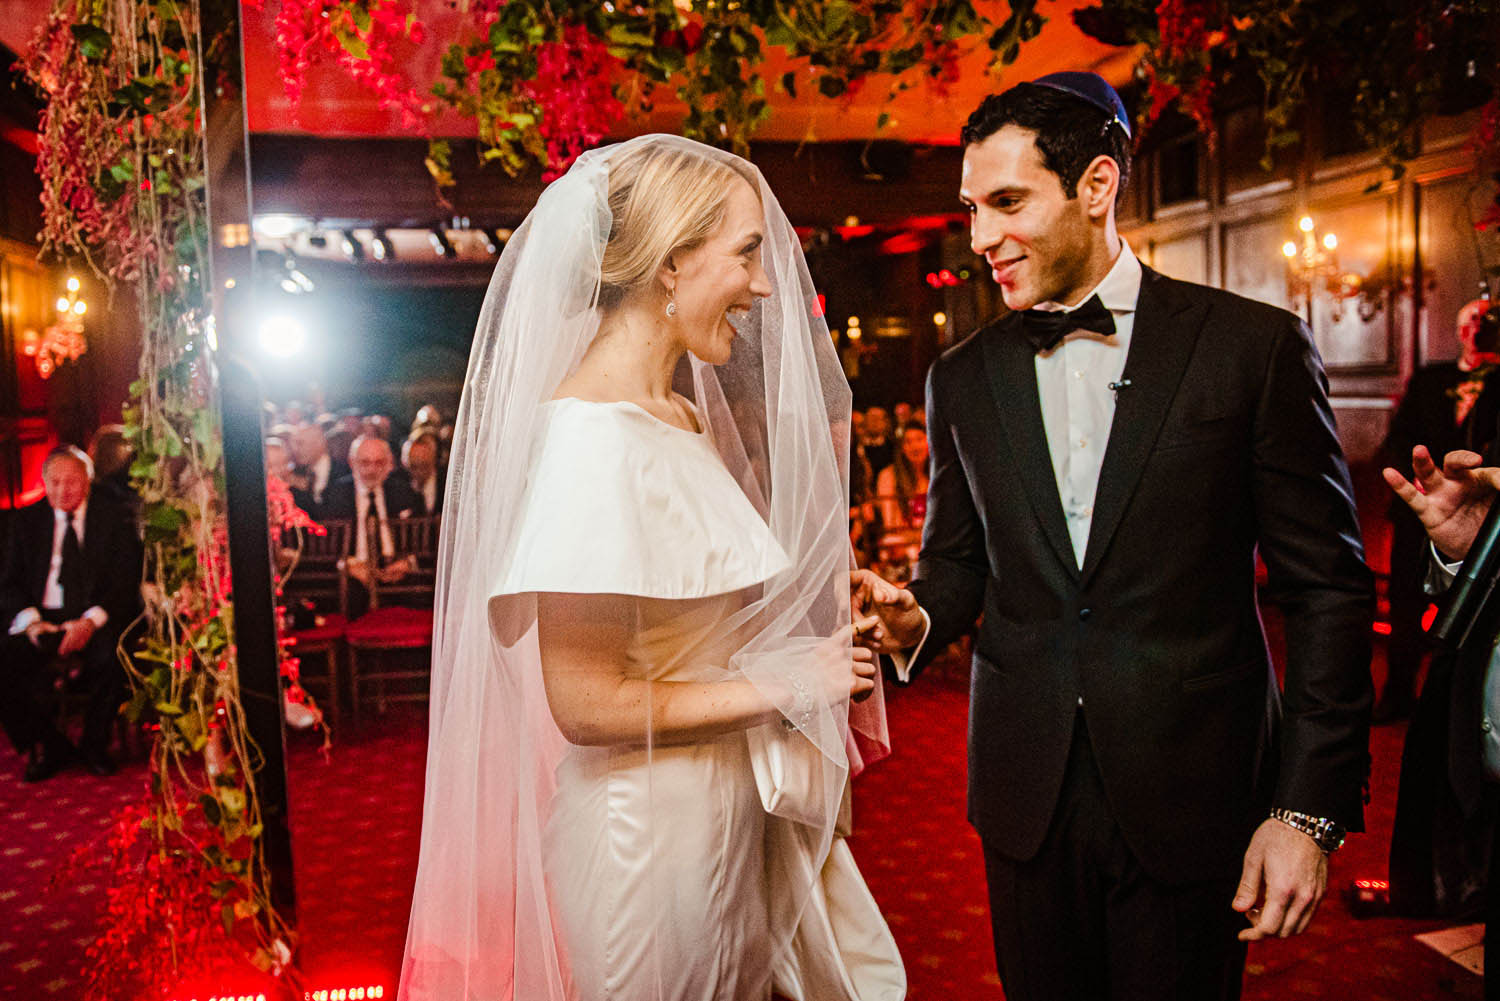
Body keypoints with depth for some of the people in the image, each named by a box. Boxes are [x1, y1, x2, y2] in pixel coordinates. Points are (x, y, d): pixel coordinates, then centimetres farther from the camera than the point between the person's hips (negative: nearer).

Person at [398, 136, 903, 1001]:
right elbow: (586, 702, -23)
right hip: (648, 831, -8)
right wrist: (778, 686, -15)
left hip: (735, 815, 8)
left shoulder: (686, 417, 4)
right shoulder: (592, 436, -22)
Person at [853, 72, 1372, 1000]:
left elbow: (1327, 586, -5)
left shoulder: (1254, 345, -6)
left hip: (1191, 798, -3)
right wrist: (916, 616, -12)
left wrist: (1310, 808, -9)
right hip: (1026, 792, 3)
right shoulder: (963, 377, 5)